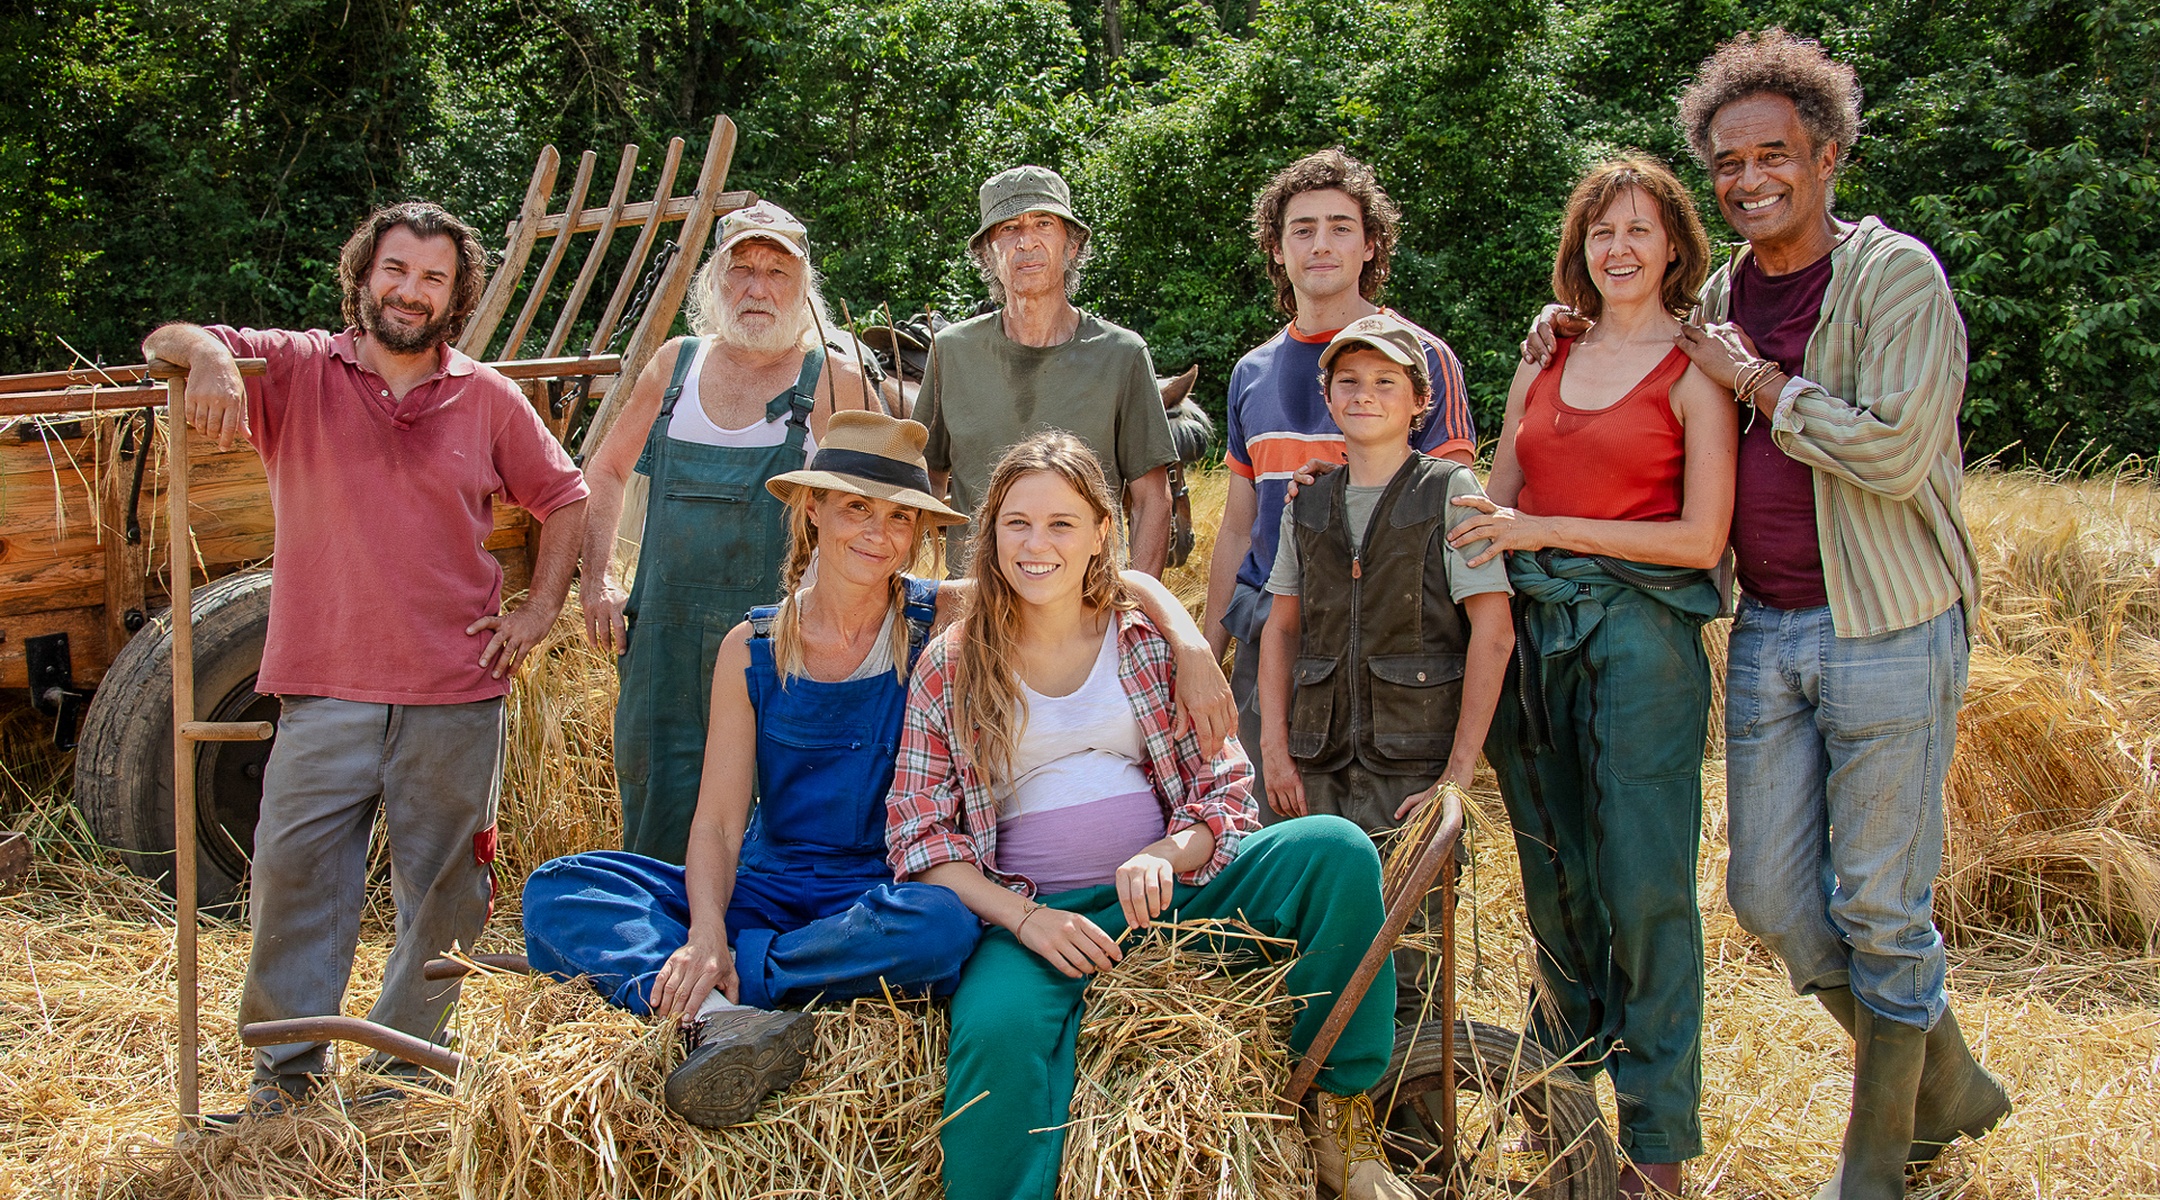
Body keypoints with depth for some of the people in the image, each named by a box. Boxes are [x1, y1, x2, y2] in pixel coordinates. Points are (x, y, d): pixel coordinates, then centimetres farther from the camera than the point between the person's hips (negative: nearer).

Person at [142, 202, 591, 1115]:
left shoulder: (489, 399, 6)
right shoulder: (294, 370, 3)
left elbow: (564, 497, 15)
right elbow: (164, 342, -2)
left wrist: (540, 609, 5)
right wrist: (208, 353, -26)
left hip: (456, 696, 1)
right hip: (325, 693, -1)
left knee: (445, 888, 8)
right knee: (295, 876, 0)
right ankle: (285, 1067, 14)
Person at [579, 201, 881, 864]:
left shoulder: (835, 379, -2)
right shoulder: (677, 363, 9)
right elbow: (605, 469, 20)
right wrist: (597, 576, 9)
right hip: (664, 633, 4)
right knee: (656, 817, 11)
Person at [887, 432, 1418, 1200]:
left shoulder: (1151, 640, 9)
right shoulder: (950, 668, 5)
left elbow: (1225, 791, 7)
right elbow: (919, 835, 2)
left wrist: (1164, 857, -16)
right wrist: (1023, 918, -14)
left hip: (1168, 888, 3)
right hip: (1032, 913, -2)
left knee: (1338, 849, -21)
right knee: (997, 1032, -38)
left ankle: (1340, 1110, -8)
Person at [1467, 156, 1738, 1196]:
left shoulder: (1696, 371, -2)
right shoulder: (1544, 359, 13)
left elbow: (1701, 539, -8)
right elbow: (1496, 505, 18)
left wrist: (1548, 531, -11)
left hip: (1641, 631, -5)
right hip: (1532, 630, 5)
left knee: (1642, 877, -3)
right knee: (1551, 866, 12)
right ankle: (1566, 1067, 31)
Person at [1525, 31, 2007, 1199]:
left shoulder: (1896, 275, -9)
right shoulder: (1719, 297, 10)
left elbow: (1897, 453, -21)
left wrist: (1757, 380, -12)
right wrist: (1569, 333, 9)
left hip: (1887, 630, -6)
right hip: (1768, 631, 6)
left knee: (1878, 903, 3)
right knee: (1769, 894, 8)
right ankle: (1944, 1080, 32)